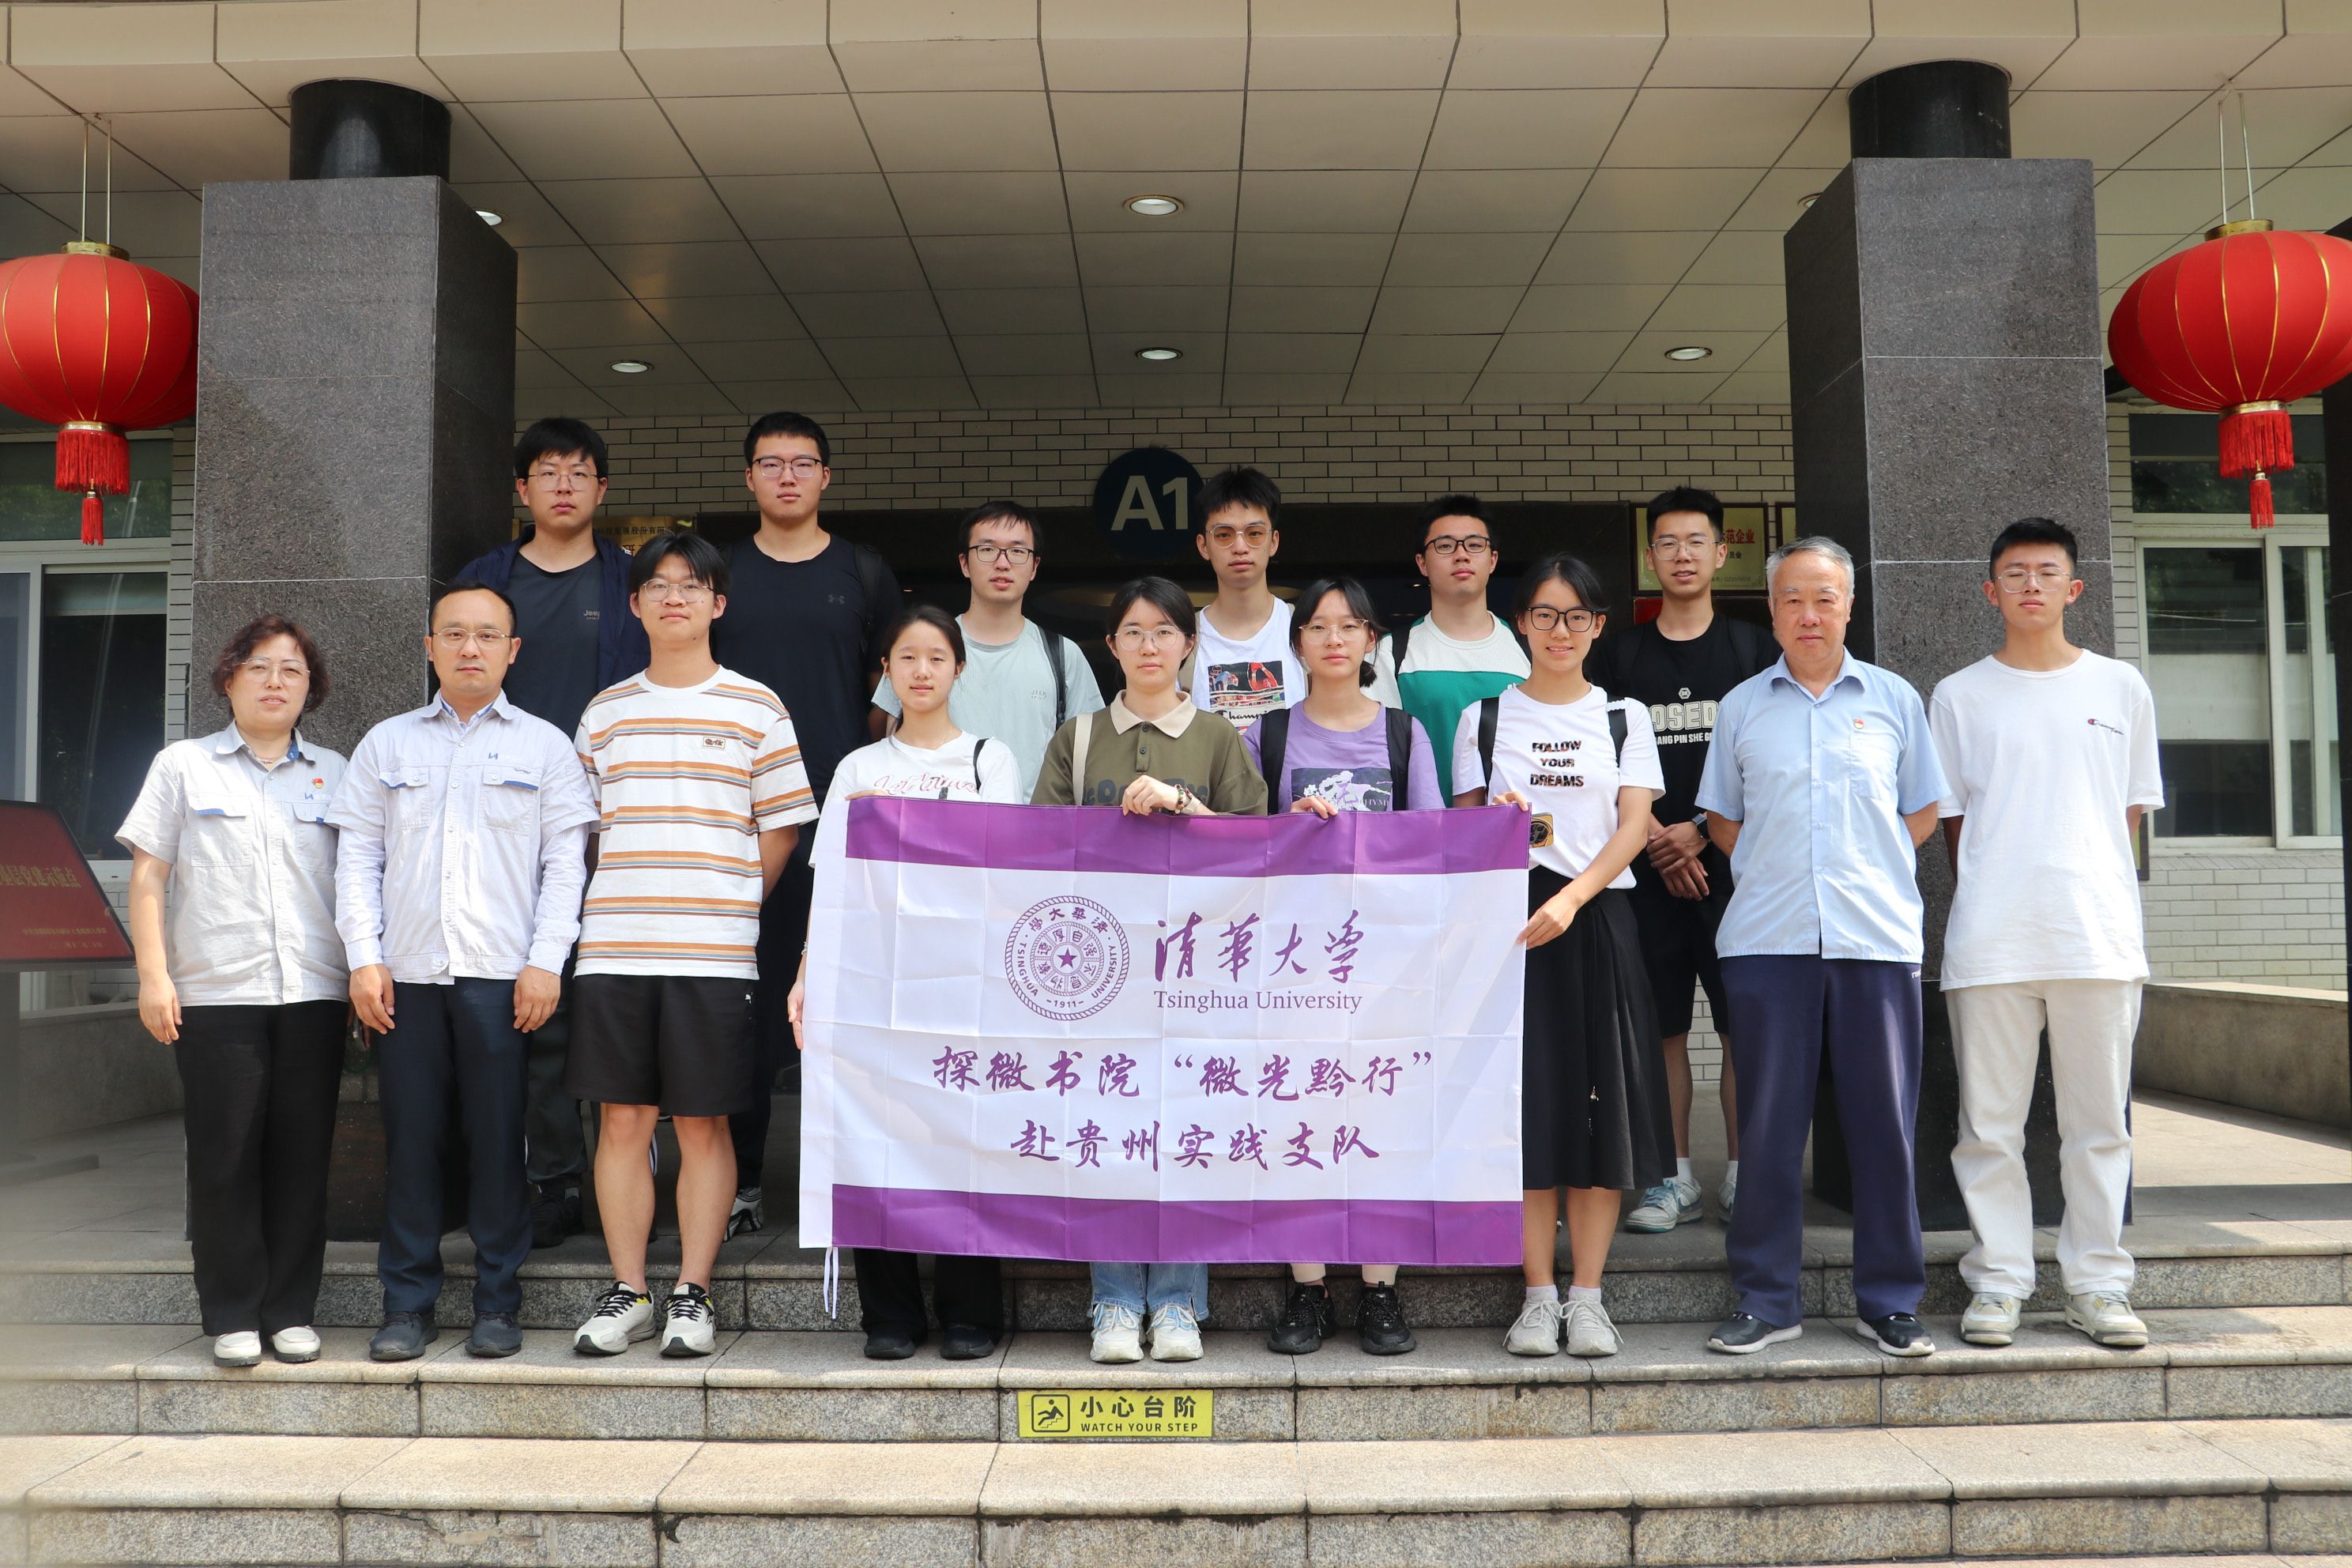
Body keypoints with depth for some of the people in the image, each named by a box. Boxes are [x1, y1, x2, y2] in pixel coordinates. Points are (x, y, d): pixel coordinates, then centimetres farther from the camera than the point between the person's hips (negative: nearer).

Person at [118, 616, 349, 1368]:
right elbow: (148, 876, 5)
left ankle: (292, 1310, 13)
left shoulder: (334, 773, 14)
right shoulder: (183, 765, 9)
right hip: (215, 994, -1)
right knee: (224, 1158, 1)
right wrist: (154, 975, -3)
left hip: (314, 994, 2)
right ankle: (232, 1315, 11)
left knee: (302, 1156, 3)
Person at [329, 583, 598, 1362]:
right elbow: (358, 857, 11)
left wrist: (545, 961, -6)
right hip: (405, 975, 2)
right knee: (410, 1137, 3)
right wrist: (363, 958, 0)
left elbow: (565, 861, 4)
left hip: (503, 975, -2)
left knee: (498, 1137, 0)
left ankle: (497, 1303, 11)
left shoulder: (544, 745, 9)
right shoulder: (387, 743, 15)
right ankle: (408, 1303, 13)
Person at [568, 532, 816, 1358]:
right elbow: (586, 828, 18)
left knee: (704, 1125, 2)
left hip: (713, 951, -2)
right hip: (613, 947, 3)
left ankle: (692, 1296, 12)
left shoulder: (755, 708, 5)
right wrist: (623, 909, 7)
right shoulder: (604, 712, 13)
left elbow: (780, 831, 6)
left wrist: (723, 908, 4)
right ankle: (627, 1294, 16)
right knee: (621, 1121, 5)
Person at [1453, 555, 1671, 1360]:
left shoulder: (1624, 717, 11)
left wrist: (1571, 899, -15)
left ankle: (1586, 1295, 7)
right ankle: (1539, 1295, 7)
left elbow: (1635, 825, -1)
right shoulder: (1484, 718, 11)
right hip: (1509, 920, 0)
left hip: (1596, 921, 0)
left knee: (1602, 1104, -1)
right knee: (1526, 1105, -3)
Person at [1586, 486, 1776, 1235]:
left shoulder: (1754, 649, 8)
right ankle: (1676, 1178, 12)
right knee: (1662, 1026, 3)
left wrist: (1701, 831, -8)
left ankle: (1741, 1174, 8)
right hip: (1649, 868, 1)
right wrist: (1659, 845, -6)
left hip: (1734, 863, -1)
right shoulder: (1618, 655, 10)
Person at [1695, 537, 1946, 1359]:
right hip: (1768, 941, 0)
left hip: (1877, 936, 0)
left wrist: (1869, 870, 5)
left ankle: (1890, 1302, 14)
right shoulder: (1741, 707, 11)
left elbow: (1923, 813, 15)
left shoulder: (1893, 698, 10)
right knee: (1769, 1123, 2)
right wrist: (1773, 873, 5)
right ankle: (1766, 1300, 12)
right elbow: (1722, 820, 17)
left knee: (1885, 1122, 2)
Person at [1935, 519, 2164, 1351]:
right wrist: (1990, 897, 4)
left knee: (2100, 1120, 4)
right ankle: (1997, 1283, 11)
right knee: (1990, 1122, 1)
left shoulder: (2120, 688, 10)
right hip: (1990, 940, 0)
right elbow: (1951, 816, 11)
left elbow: (2132, 808, 13)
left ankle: (2097, 1284, 15)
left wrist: (2094, 893, 6)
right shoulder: (1959, 696, 8)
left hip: (2099, 936, 1)